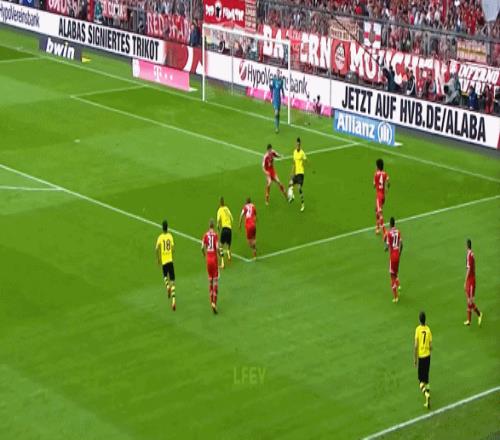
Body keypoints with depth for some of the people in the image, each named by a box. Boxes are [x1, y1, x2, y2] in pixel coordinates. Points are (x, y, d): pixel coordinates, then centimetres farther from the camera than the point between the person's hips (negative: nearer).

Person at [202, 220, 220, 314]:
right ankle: (214, 303, -10)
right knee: (215, 280, -1)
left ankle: (212, 302, 17)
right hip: (214, 258, -3)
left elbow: (202, 247, -4)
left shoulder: (206, 235, 1)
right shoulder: (215, 234, -9)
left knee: (210, 280, 14)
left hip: (208, 259, 3)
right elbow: (217, 247, -18)